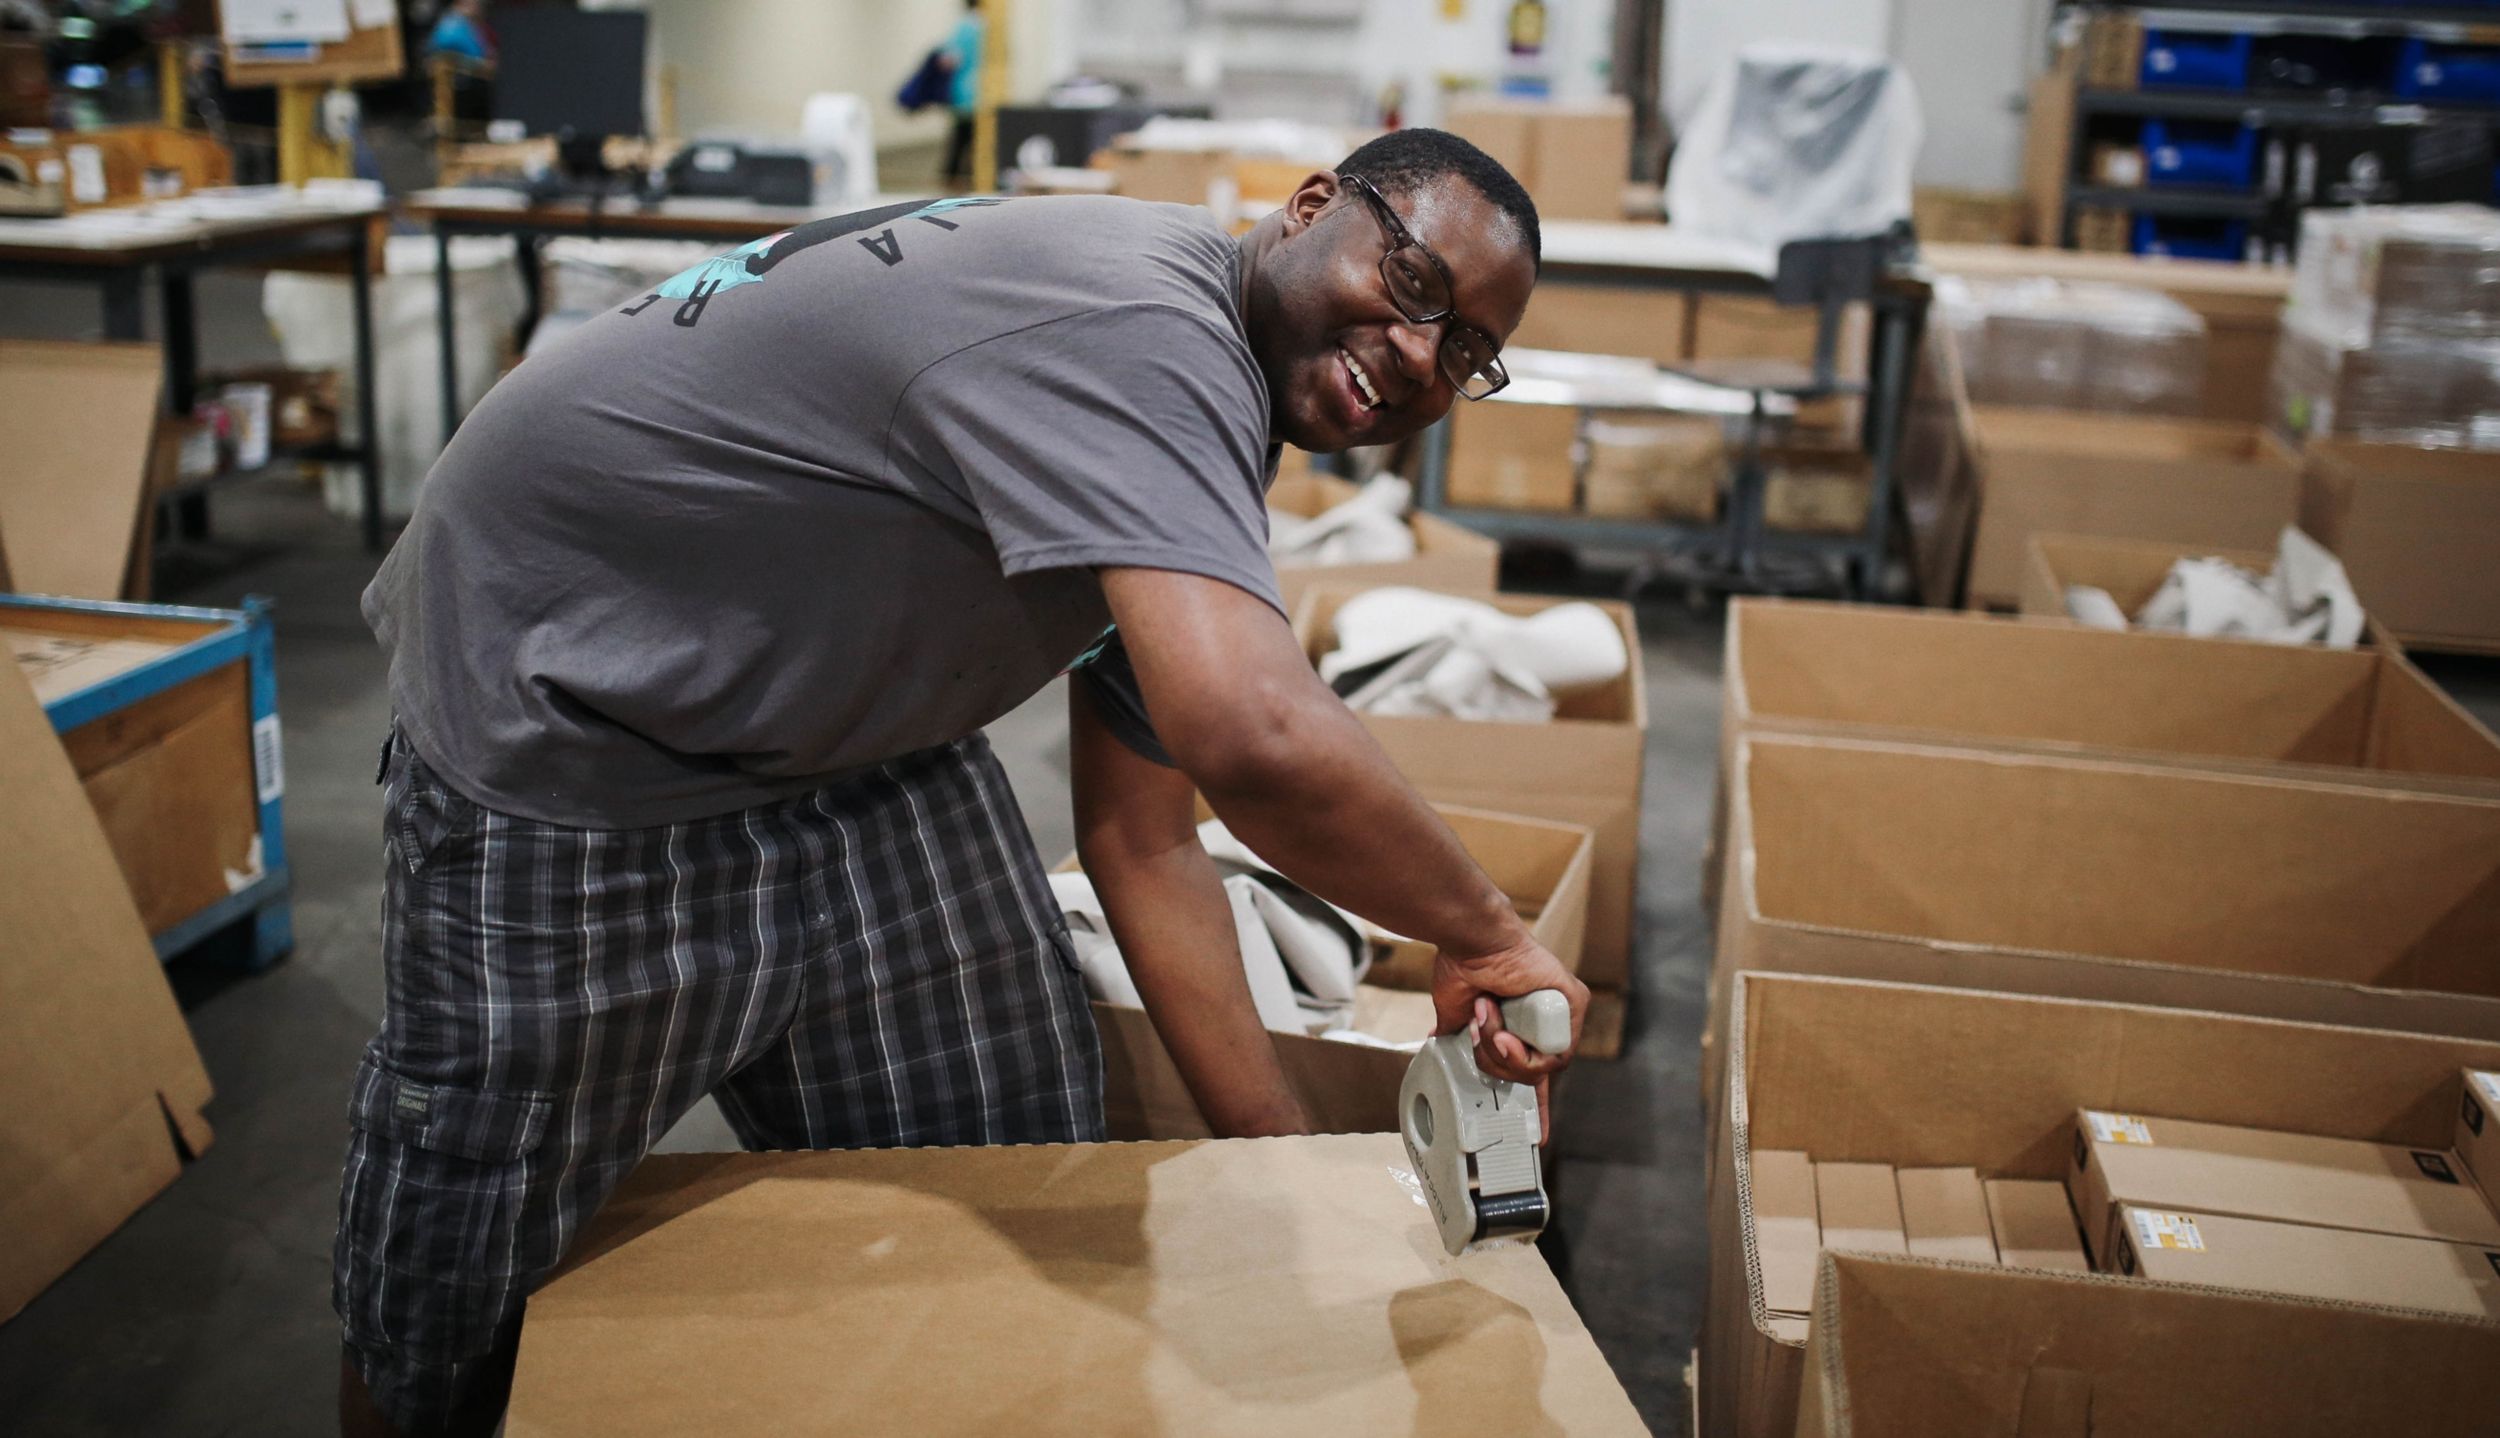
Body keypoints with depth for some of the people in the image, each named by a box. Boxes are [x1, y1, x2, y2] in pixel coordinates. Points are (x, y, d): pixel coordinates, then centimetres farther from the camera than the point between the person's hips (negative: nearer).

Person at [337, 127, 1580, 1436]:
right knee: (460, 1289, 7)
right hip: (558, 705, -9)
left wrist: (1284, 1152, 0)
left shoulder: (1195, 432, 1)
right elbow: (1257, 739, -45)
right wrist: (1481, 934, -26)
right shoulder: (1136, 329, -30)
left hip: (839, 726, 9)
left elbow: (1139, 840, 4)